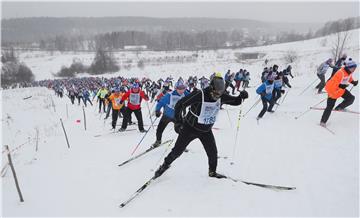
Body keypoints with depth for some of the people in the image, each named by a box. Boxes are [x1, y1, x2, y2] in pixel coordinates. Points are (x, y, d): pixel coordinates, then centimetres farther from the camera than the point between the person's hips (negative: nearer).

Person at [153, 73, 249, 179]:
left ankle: (212, 172, 31)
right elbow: (180, 105, -22)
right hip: (190, 128, -4)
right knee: (177, 150, 5)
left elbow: (235, 101, 1)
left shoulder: (221, 96, -11)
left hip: (206, 130, 4)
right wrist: (178, 122, -24)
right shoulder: (199, 95, -27)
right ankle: (165, 164, 32)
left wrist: (241, 96, -21)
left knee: (213, 152, 5)